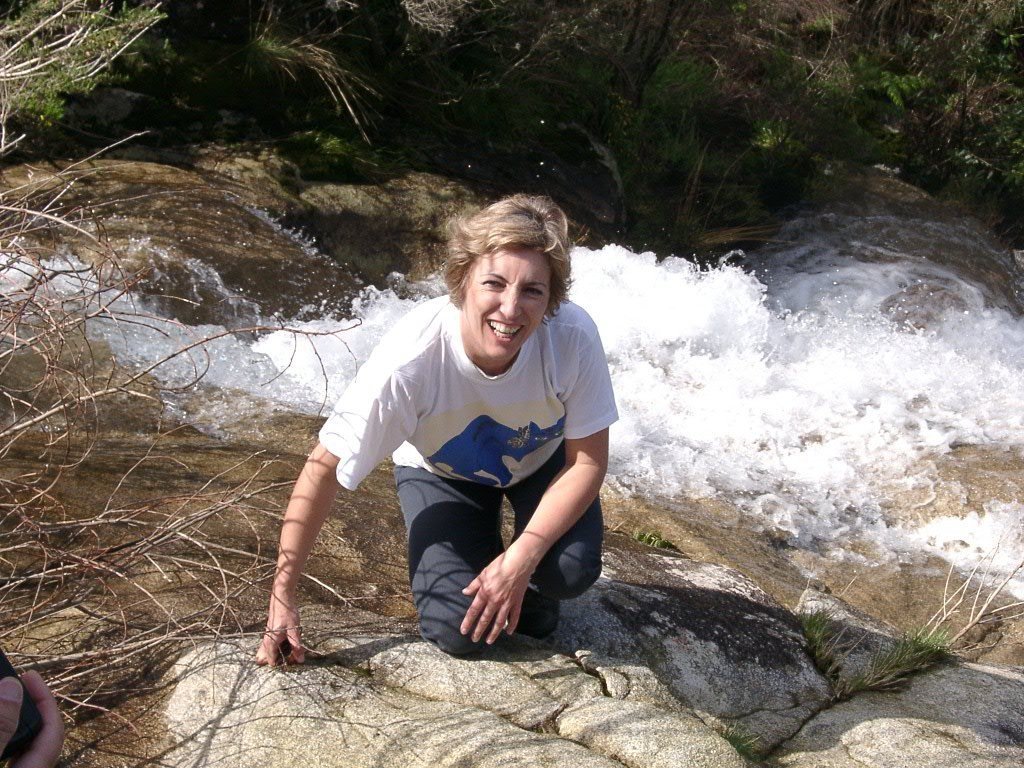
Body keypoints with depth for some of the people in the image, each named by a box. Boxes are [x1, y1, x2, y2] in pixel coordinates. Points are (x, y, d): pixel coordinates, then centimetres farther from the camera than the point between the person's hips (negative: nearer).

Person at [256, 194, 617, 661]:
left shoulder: (573, 337, -35)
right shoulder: (410, 359, -39)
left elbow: (588, 461, -21)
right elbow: (323, 469, -30)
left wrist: (521, 560, -30)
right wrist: (282, 598, -27)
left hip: (542, 463, 1)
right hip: (441, 470, -1)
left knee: (571, 572, -25)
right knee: (456, 632, -16)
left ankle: (525, 580, 11)